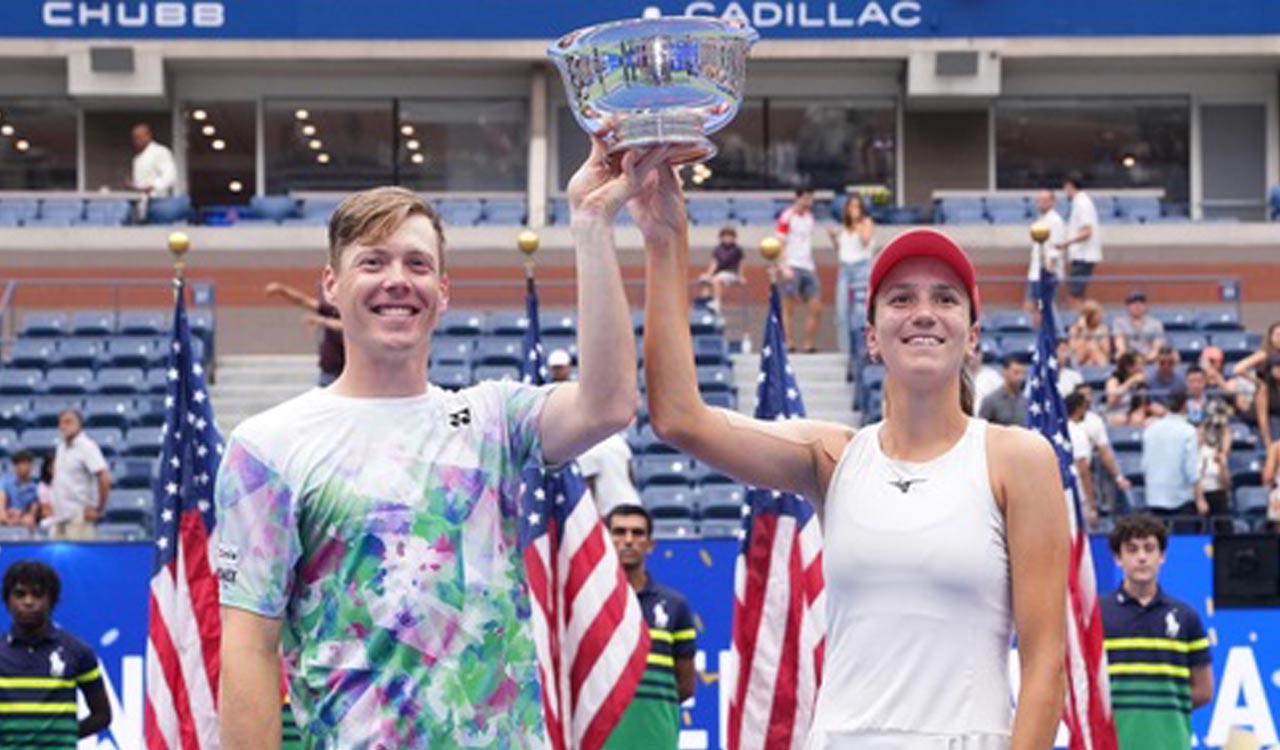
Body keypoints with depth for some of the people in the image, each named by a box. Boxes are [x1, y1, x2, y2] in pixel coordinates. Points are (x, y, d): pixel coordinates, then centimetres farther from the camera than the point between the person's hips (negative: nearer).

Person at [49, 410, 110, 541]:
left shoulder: (87, 447, -12)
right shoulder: (61, 446, 13)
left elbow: (105, 478, -20)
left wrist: (99, 509, -16)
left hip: (78, 515, -8)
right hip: (59, 515, 8)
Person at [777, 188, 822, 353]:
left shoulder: (809, 216, 17)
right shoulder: (787, 217, -5)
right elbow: (780, 244, -9)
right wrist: (784, 267, -18)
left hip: (808, 267, 7)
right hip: (792, 268, -7)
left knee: (816, 309, 2)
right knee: (789, 308, -4)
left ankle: (810, 344, 7)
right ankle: (789, 343, -3)